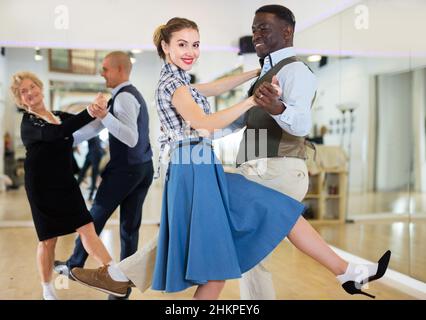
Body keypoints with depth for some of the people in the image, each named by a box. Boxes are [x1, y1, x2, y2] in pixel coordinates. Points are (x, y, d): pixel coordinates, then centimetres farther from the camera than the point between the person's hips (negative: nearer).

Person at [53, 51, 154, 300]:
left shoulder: (123, 97, -14)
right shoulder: (133, 95, 16)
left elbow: (131, 138, -26)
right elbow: (96, 127, 16)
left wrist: (105, 116, -33)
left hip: (124, 169, -8)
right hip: (143, 168, 8)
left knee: (96, 216, 10)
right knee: (130, 227, 9)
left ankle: (74, 266, 28)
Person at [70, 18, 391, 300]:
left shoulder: (177, 81, 18)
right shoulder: (171, 83, -11)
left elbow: (217, 87, 31)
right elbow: (205, 123, -24)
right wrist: (253, 100, -25)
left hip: (206, 172, 10)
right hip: (195, 173, -10)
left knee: (282, 210, 9)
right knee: (216, 268, -7)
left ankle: (348, 272, 15)